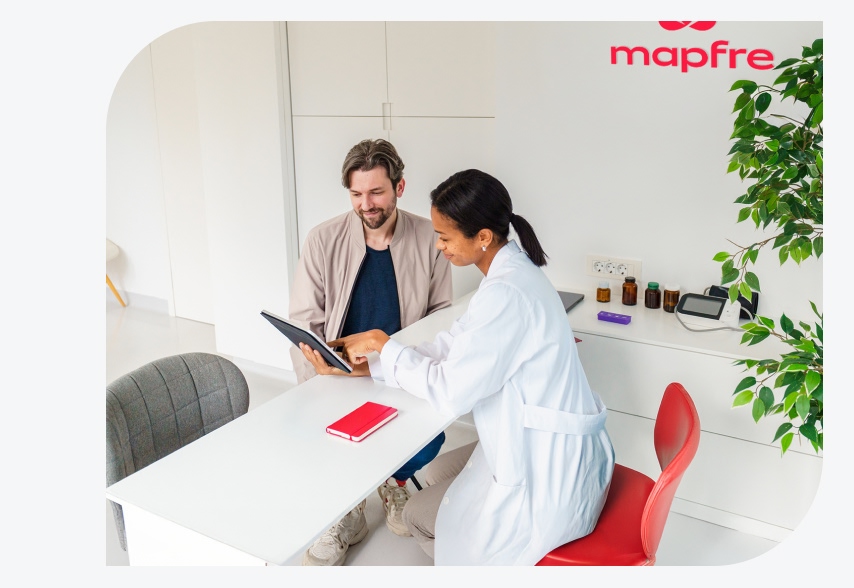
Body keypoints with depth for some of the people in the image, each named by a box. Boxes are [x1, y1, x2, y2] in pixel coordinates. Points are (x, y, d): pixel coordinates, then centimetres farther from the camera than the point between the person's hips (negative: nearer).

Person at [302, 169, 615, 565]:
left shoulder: (506, 293, -28)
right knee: (435, 473, 25)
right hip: (551, 451, 9)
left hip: (549, 478, -9)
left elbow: (450, 392, -25)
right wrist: (362, 365, 0)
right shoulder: (512, 272, 3)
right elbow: (449, 348, 4)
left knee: (419, 516, 11)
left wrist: (383, 344, -11)